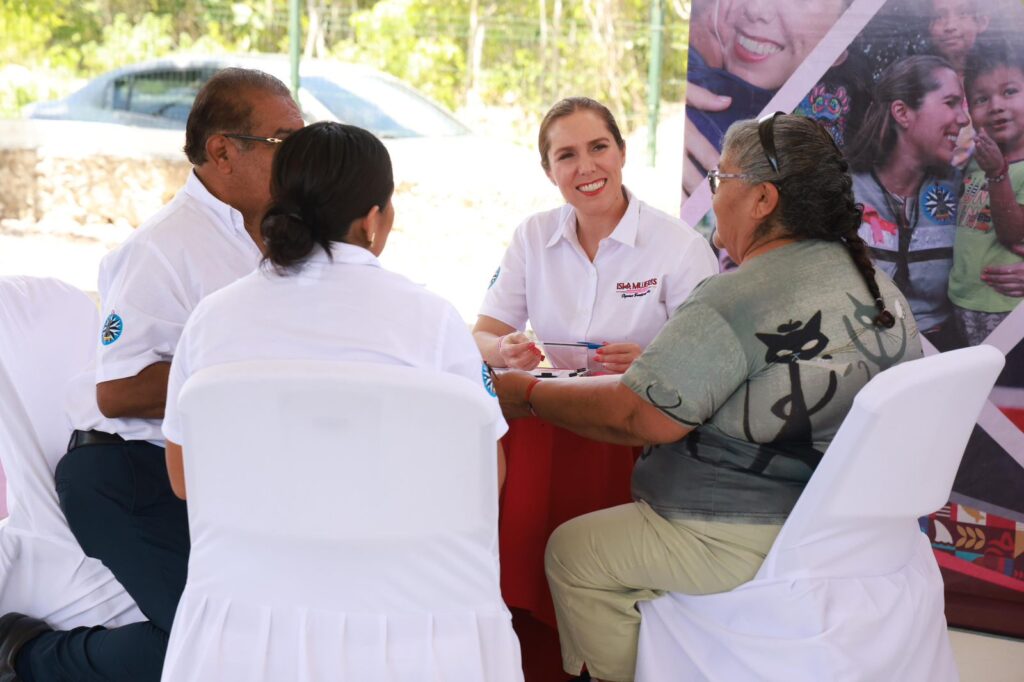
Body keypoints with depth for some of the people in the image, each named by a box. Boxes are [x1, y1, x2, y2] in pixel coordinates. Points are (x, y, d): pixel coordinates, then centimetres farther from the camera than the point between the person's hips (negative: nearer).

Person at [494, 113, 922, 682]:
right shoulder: (878, 285, 5)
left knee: (572, 551, 6)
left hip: (744, 544, -9)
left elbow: (636, 417, -23)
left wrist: (527, 393, -9)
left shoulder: (733, 304, -23)